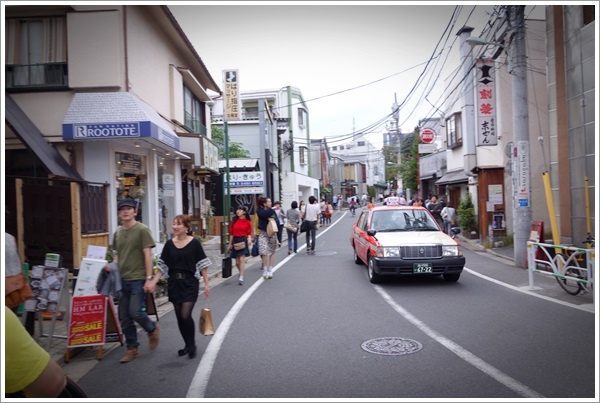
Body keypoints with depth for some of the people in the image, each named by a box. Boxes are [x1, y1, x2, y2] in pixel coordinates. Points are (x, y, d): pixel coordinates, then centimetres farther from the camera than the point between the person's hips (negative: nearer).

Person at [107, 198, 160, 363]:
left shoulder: (142, 230, -7)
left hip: (138, 279, -6)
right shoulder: (118, 232, 11)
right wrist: (112, 266, -1)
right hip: (122, 279, 6)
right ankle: (132, 348, 23)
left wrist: (149, 278, -16)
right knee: (124, 317, 9)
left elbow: (148, 256, -11)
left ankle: (152, 329, 19)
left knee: (135, 312, -12)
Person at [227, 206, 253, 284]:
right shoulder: (234, 221, 7)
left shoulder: (247, 222, 0)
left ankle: (241, 278, -11)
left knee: (241, 259, -13)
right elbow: (231, 233, 10)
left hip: (243, 241, -3)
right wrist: (230, 244, 11)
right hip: (235, 241, 3)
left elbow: (249, 233, 2)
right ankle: (241, 273, 34)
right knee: (237, 262, 8)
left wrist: (249, 239, -19)